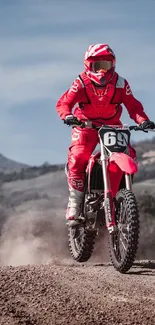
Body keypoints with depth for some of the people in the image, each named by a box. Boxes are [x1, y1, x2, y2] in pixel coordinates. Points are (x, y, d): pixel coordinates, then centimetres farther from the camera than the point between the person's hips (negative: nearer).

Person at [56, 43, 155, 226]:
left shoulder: (120, 84, -4)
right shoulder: (81, 83, -11)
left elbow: (133, 106, -6)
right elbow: (64, 102, -16)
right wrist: (67, 115, -39)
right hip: (85, 127, -2)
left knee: (128, 155, -16)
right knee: (77, 159, -23)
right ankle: (75, 203, -13)